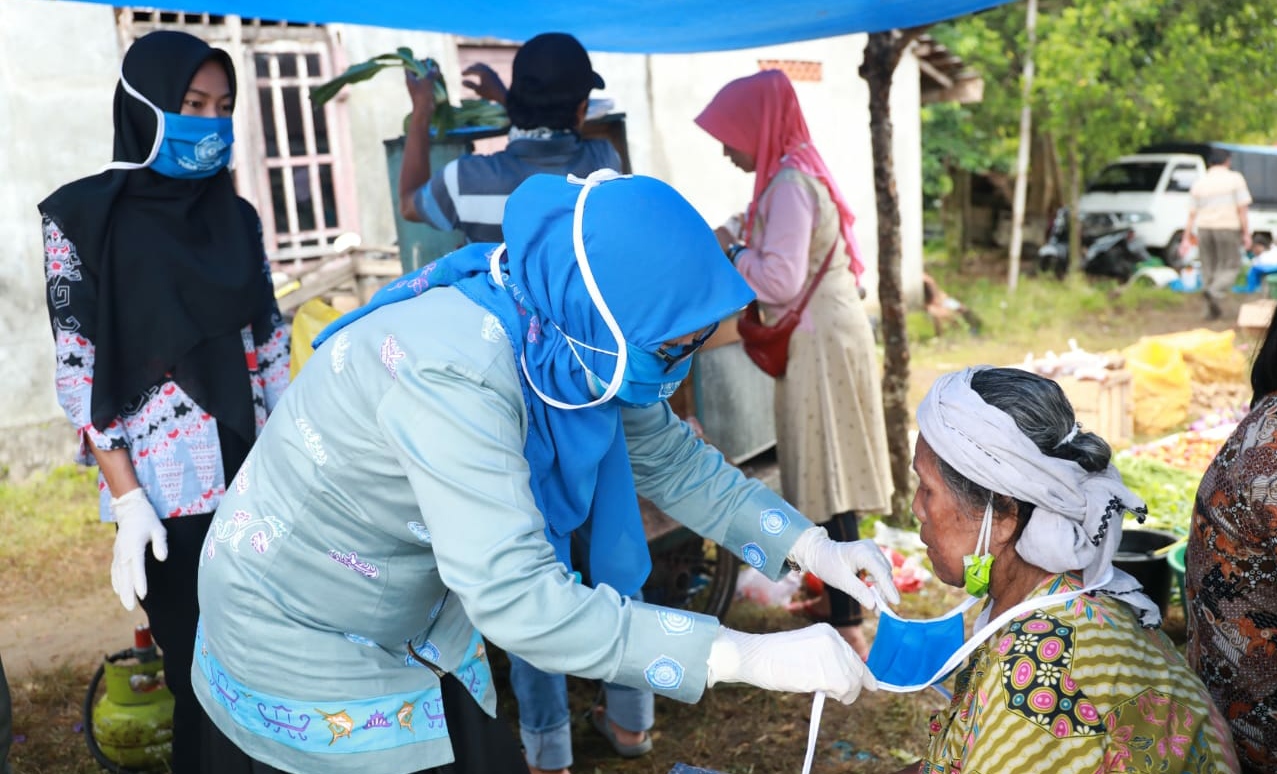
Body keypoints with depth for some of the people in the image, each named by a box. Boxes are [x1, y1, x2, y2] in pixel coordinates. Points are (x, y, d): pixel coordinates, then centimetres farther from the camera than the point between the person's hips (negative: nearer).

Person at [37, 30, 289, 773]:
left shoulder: (237, 217, 9)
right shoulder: (84, 218, -4)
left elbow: (272, 345, 11)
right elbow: (78, 370, -7)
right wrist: (125, 498, -12)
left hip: (259, 476, 4)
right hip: (168, 493, -4)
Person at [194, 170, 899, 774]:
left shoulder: (567, 338, -13)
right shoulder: (451, 374, -36)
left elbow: (668, 457, 0)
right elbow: (519, 601, -40)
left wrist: (813, 547, -9)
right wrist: (751, 656, -39)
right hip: (301, 649, -6)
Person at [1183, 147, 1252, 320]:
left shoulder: (1198, 183, 7)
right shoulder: (1235, 179, -2)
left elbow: (1191, 214, 4)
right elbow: (1242, 209, -8)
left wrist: (1187, 238, 6)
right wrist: (1246, 234, -5)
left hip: (1204, 228, 4)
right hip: (1228, 228, -3)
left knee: (1209, 269, 11)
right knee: (1230, 267, 5)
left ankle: (1213, 309, 12)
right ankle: (1214, 292, -22)